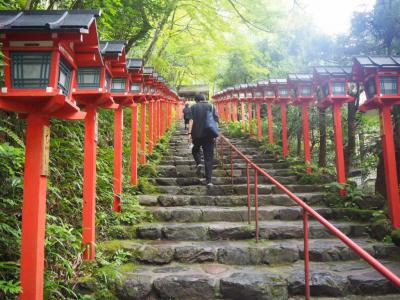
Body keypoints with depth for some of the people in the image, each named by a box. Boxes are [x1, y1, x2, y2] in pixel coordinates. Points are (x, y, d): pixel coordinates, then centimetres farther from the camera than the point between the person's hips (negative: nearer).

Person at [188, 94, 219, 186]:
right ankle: (208, 180, -1)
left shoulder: (193, 107, 5)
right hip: (208, 135, 1)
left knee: (195, 149, 28)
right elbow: (216, 120, 1)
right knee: (208, 157, 3)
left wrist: (190, 133, -9)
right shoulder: (211, 107, 9)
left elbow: (191, 120, -7)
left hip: (197, 134, 0)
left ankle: (198, 163, 0)